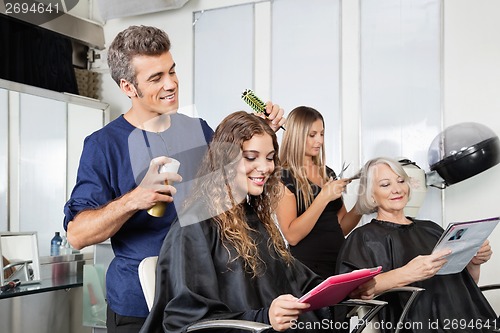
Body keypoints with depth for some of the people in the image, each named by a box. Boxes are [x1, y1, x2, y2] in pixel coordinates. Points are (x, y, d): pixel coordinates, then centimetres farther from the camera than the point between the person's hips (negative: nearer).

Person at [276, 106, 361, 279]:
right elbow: (292, 236, -18)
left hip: (339, 263, 6)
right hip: (307, 268, -6)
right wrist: (324, 197, -22)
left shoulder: (328, 173, 10)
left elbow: (342, 228, 13)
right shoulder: (283, 177, -10)